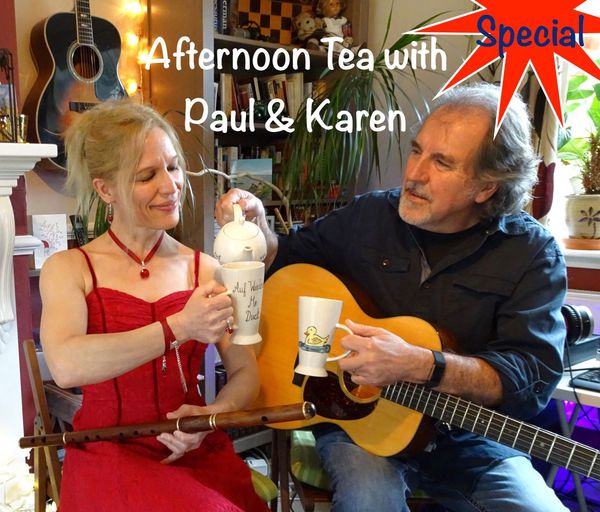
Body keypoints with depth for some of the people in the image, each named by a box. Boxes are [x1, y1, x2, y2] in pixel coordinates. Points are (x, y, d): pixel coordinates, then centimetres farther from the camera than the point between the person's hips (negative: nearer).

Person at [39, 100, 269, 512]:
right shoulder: (68, 269, -1)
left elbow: (245, 374, 5)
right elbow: (66, 365, -20)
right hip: (109, 456, -2)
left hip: (199, 453, 3)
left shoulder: (206, 269, 5)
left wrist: (209, 415, -14)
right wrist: (179, 328, -27)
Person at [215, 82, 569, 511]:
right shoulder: (369, 216, 0)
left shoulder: (532, 253, -7)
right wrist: (257, 230, -10)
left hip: (467, 437, 1)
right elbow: (290, 263, 12)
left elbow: (535, 374, -17)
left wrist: (419, 366, -31)